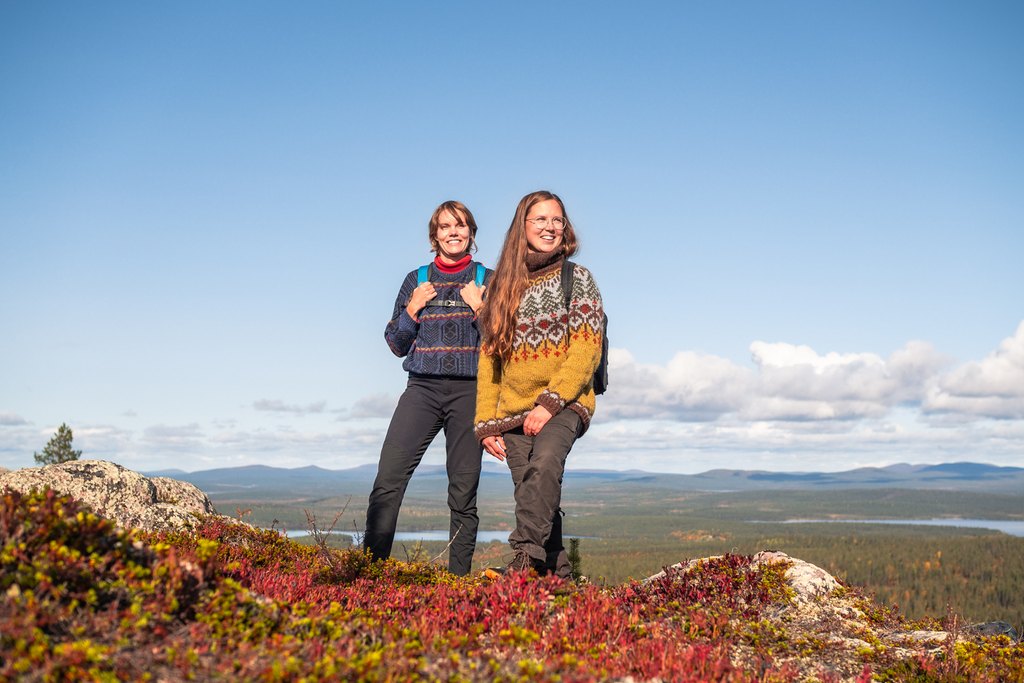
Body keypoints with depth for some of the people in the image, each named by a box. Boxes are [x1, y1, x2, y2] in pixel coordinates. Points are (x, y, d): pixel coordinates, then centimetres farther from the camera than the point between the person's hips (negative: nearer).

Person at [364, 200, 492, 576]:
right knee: (387, 481, -13)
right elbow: (396, 345, 14)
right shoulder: (416, 281, 14)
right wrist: (413, 309, -1)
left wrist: (479, 309, -8)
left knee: (464, 492, -2)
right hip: (423, 388, 1)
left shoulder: (489, 280, 9)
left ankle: (458, 577, 5)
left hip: (470, 390, -1)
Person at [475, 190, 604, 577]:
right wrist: (486, 424, 3)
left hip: (565, 404, -4)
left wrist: (550, 402, -16)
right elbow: (488, 358, 12)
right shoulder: (502, 285, 13)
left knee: (545, 463, -31)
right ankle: (555, 573, 8)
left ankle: (525, 558, -38)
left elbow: (586, 349, -5)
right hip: (512, 412, 4)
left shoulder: (577, 278, 4)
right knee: (534, 498, -3)